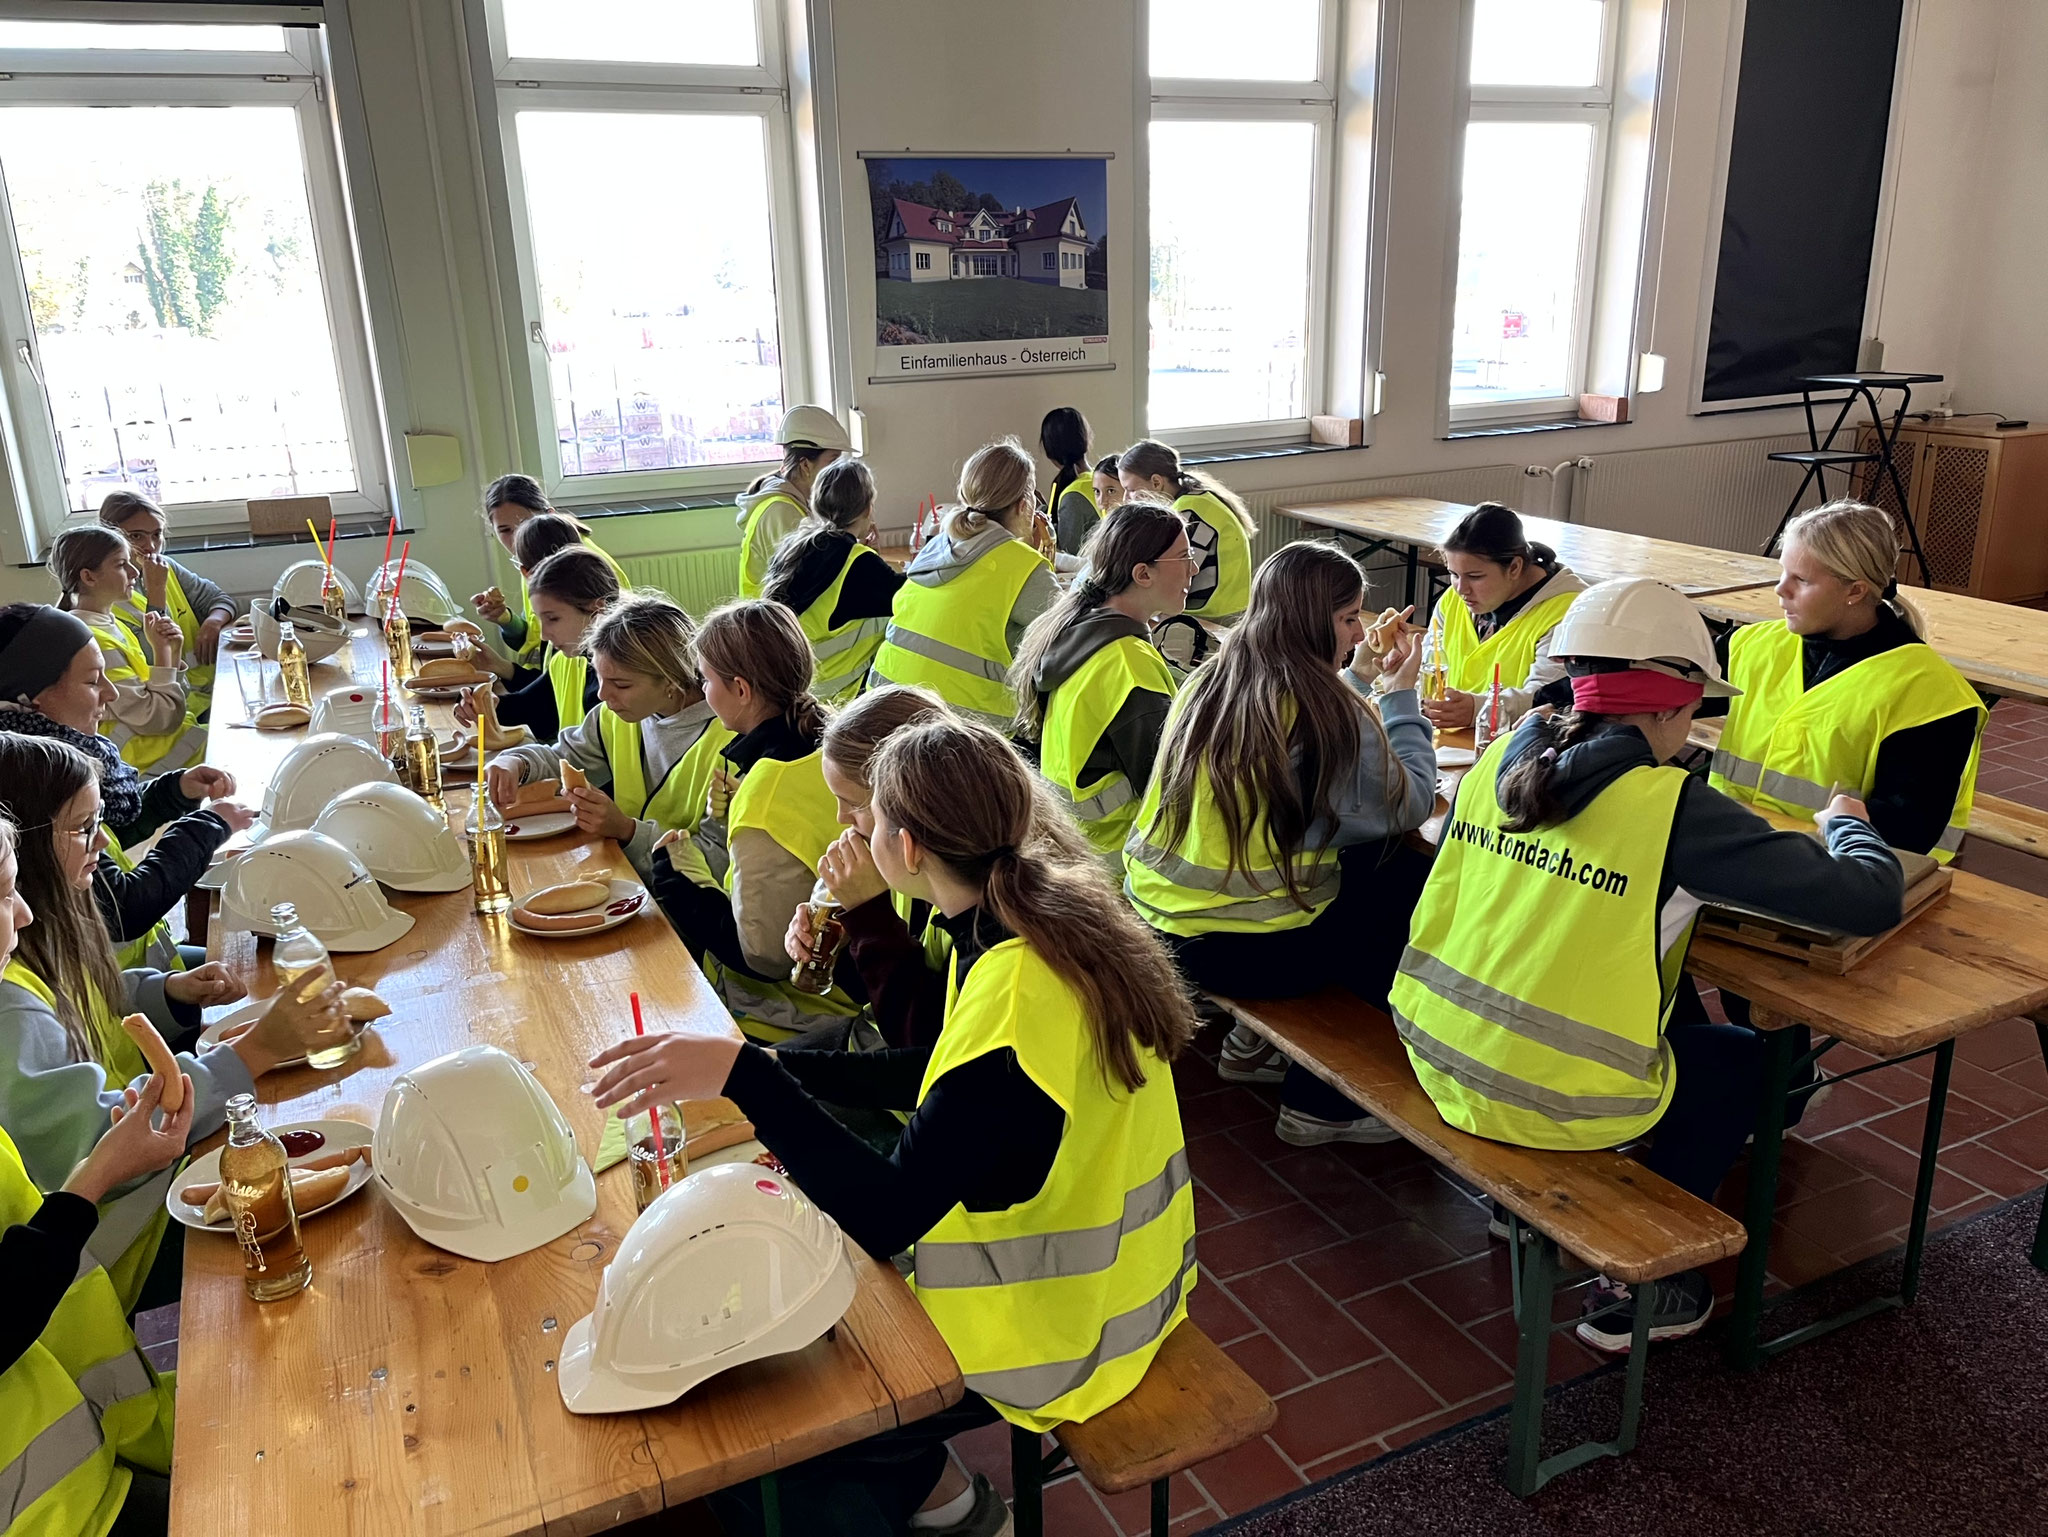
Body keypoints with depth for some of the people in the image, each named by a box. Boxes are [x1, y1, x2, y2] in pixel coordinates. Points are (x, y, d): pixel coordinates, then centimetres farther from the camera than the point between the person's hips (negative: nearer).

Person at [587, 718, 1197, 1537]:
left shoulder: (1015, 998, -33)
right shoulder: (1055, 909, -5)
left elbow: (884, 1216, -31)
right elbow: (945, 1079, 8)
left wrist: (745, 1075, -35)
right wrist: (786, 1068, 4)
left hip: (1053, 1335, -8)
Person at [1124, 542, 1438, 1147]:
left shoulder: (1211, 678, 6)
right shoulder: (1327, 711, -17)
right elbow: (1409, 805, -6)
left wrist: (1358, 678, 24)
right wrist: (1400, 694, 5)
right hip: (1242, 952, -8)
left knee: (1372, 863, 20)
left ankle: (1254, 1043, 25)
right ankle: (1320, 1106, 17)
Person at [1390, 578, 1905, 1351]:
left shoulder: (1502, 759, 0)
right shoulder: (1674, 808, -17)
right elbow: (1873, 898, -11)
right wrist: (1845, 822, 10)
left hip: (1436, 1053, 6)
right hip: (1550, 1101, -6)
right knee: (1743, 1055, 23)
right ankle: (1637, 1288, 26)